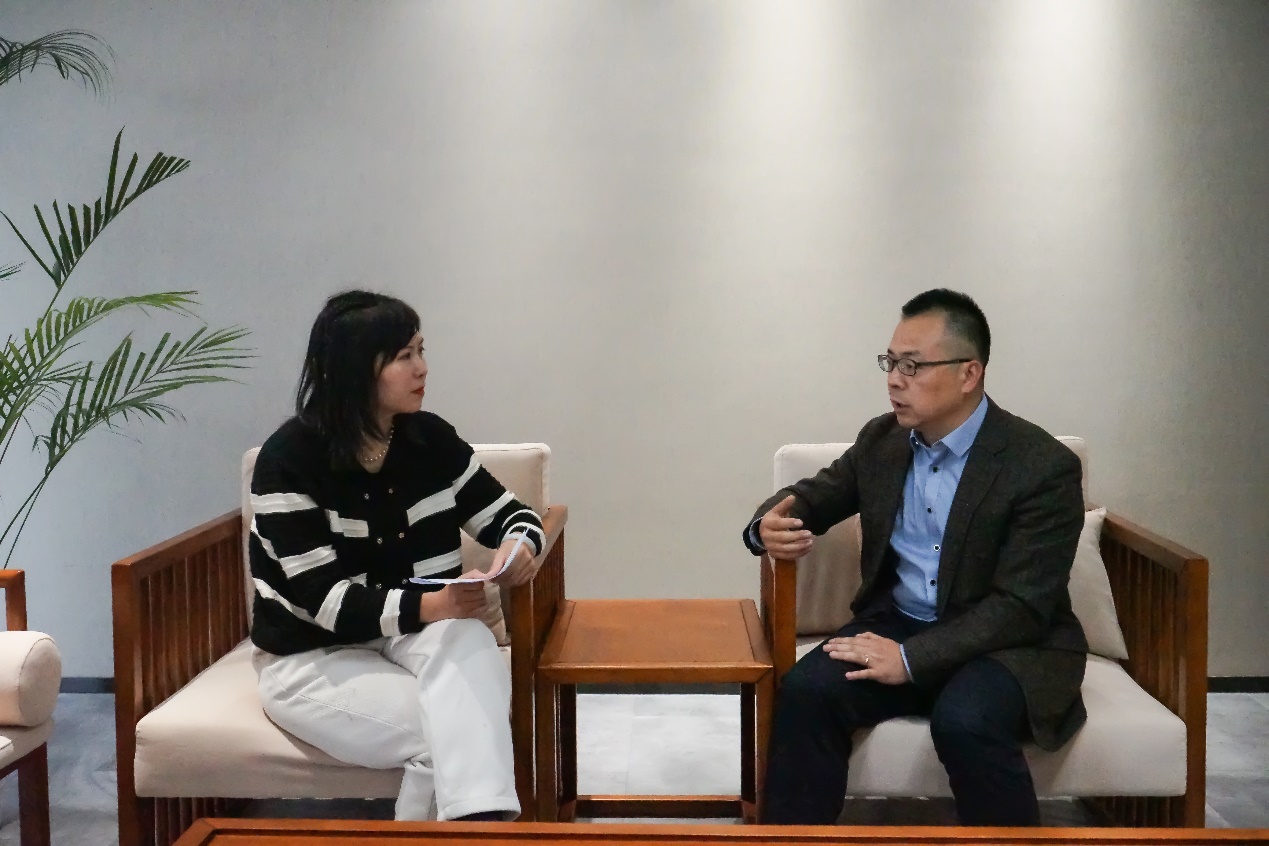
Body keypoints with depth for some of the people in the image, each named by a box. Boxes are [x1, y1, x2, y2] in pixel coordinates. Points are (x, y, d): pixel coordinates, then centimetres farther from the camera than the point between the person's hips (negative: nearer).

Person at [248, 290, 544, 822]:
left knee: (467, 640, -32)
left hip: (412, 635, 4)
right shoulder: (288, 459, -16)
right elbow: (325, 599, -20)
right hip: (312, 656, -3)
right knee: (445, 732, -28)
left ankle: (484, 820, -38)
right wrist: (426, 606, -35)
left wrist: (519, 545, -20)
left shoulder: (431, 439, -3)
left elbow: (509, 515, 5)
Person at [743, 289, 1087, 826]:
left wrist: (912, 658, -27)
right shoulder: (881, 440, 2)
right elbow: (811, 496, 14)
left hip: (1009, 643, -4)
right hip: (898, 622, 5)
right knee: (805, 691, -23)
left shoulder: (1044, 466, -16)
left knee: (964, 721, -35)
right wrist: (769, 527, -12)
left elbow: (1021, 607, -19)